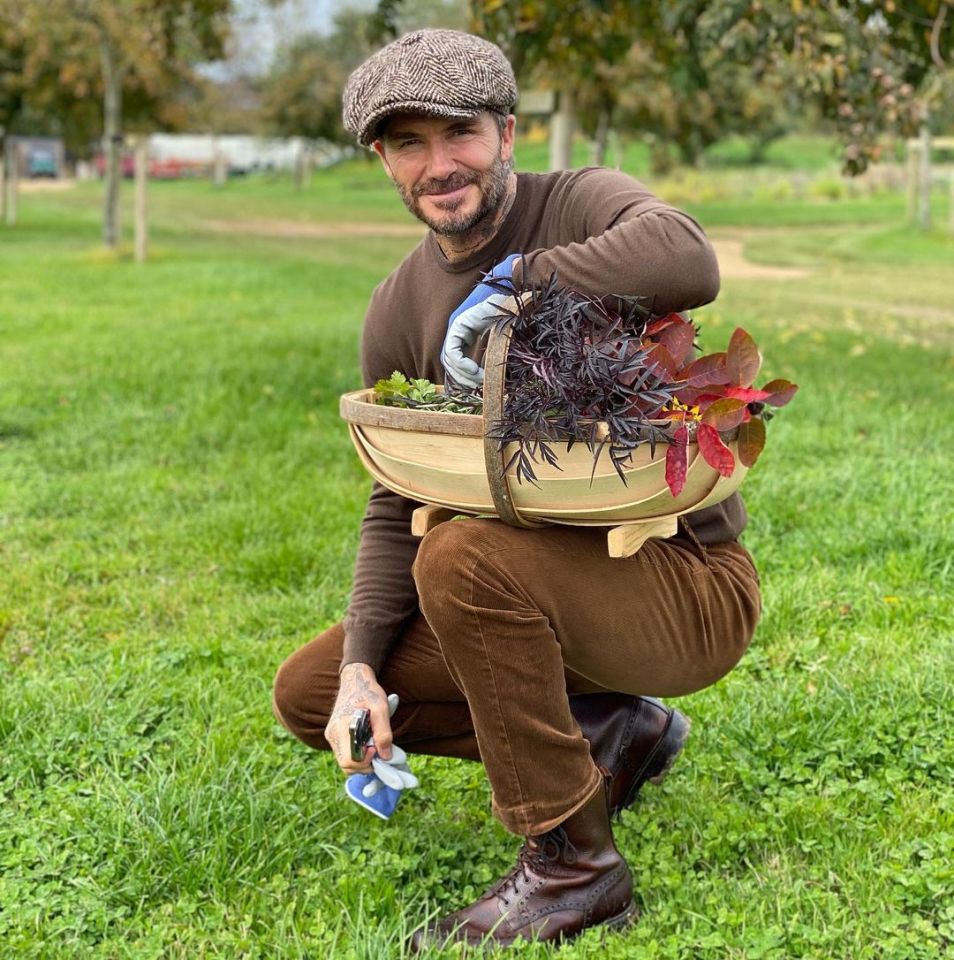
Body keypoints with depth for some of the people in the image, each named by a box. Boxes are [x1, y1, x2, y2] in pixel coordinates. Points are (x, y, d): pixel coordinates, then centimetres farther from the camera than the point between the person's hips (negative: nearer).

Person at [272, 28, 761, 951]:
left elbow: (687, 263, -40)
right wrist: (361, 666, -8)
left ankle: (572, 865, -17)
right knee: (309, 692, 5)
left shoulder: (583, 206, -14)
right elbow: (396, 505, 5)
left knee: (464, 555, -34)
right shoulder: (399, 310, 3)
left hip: (687, 584, -7)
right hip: (547, 586, 8)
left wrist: (516, 284, -28)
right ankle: (608, 731, 9)